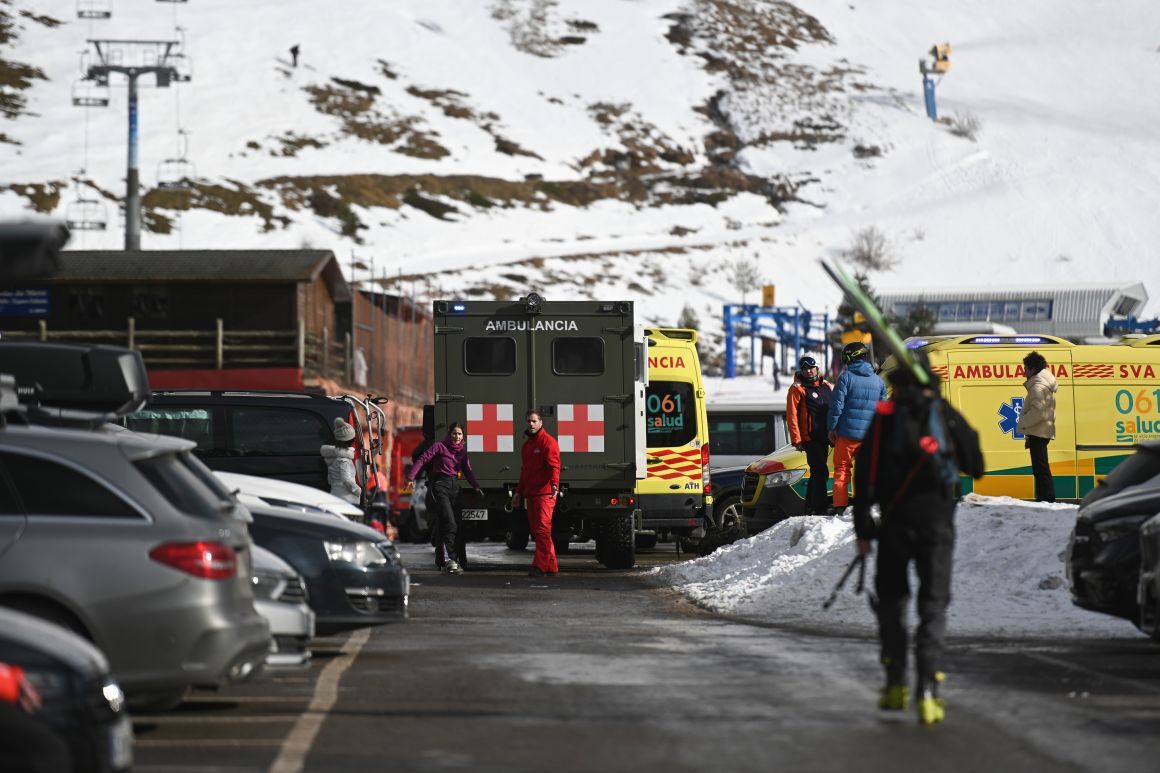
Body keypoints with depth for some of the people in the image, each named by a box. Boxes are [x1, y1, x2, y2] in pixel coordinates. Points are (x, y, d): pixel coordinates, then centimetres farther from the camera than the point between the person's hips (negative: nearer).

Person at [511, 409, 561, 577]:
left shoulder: (548, 442, -4)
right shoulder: (527, 445, 22)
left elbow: (554, 466, -16)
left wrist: (554, 484, -31)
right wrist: (518, 492, 29)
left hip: (544, 493, -9)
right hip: (530, 494, 9)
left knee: (542, 529, -13)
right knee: (536, 530, 7)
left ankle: (540, 566, -16)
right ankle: (551, 567, 11)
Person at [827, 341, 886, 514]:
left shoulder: (846, 377, -7)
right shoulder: (878, 381, 10)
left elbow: (837, 404, -10)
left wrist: (832, 428, -2)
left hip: (847, 432, -4)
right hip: (870, 435, 4)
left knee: (842, 469, 2)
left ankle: (840, 505, -3)